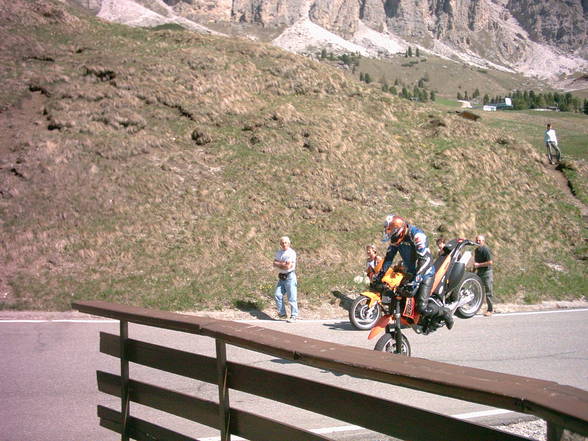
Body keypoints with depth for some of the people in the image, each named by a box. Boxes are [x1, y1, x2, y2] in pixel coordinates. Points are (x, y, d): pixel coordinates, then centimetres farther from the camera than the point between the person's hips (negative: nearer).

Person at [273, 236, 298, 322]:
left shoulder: (291, 253, -11)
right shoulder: (279, 252, 13)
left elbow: (288, 266, -18)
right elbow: (274, 264, 5)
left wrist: (279, 264, -3)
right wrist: (283, 264, -11)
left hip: (290, 276, -7)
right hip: (281, 277, 7)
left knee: (292, 297, -5)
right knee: (277, 295, 1)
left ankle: (293, 316, 1)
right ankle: (282, 313, 12)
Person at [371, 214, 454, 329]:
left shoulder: (417, 235, -26)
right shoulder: (396, 238, -1)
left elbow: (425, 259, -34)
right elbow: (388, 257, 5)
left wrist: (416, 280, -41)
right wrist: (379, 276, -2)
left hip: (425, 274, -8)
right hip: (410, 273, 8)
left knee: (422, 308, -18)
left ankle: (445, 312, 8)